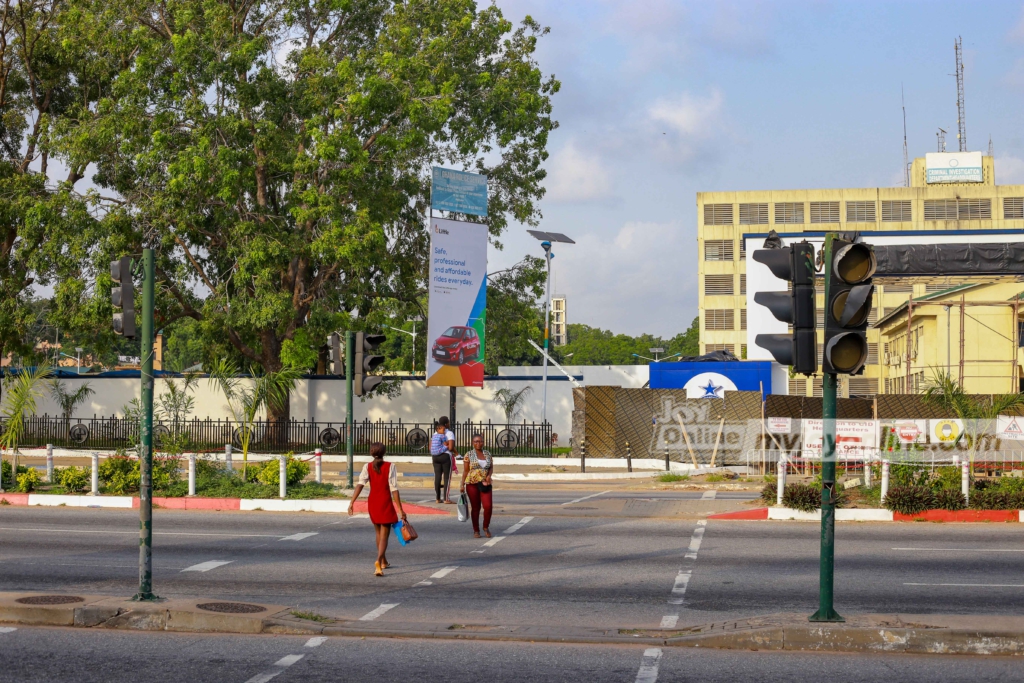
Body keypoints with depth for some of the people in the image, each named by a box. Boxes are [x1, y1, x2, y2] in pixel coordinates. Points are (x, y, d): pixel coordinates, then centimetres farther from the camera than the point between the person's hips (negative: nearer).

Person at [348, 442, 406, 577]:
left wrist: (352, 503, -18)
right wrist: (400, 510, -10)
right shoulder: (390, 467, -8)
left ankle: (384, 562, 39)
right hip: (386, 503, -4)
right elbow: (394, 489, -12)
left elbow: (360, 484, -14)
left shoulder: (368, 467, -1)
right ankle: (378, 561, -26)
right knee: (384, 535, -2)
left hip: (372, 503, 4)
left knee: (379, 533, 24)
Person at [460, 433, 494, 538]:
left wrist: (489, 475, -8)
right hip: (472, 483, -2)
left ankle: (486, 527, 12)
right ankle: (476, 530, 14)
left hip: (485, 484, 2)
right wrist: (462, 485, -1)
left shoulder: (488, 454, 10)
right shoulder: (469, 455, 2)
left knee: (488, 506, -10)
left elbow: (491, 467, 13)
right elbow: (465, 471, 3)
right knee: (475, 507, 3)